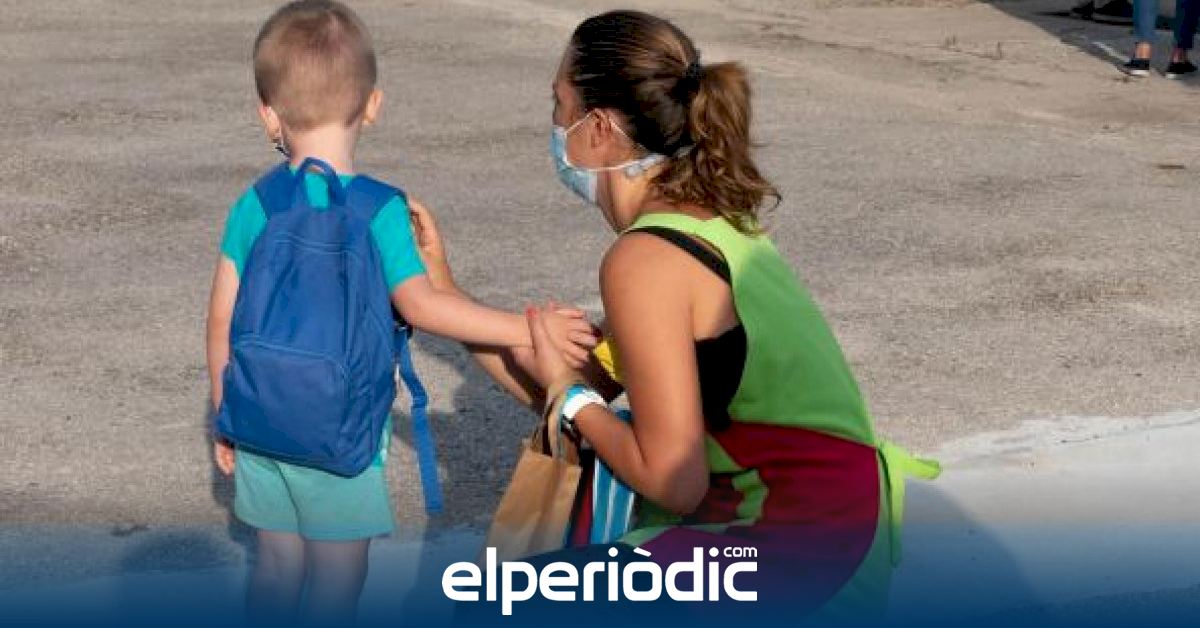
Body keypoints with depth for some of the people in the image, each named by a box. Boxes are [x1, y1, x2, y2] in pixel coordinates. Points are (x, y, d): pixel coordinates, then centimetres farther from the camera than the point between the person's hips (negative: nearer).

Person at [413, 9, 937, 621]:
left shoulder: (644, 260, -18)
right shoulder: (711, 221, 10)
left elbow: (676, 482, -19)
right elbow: (579, 393, 15)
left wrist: (570, 395, -3)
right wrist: (442, 288, 15)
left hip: (796, 549, -10)